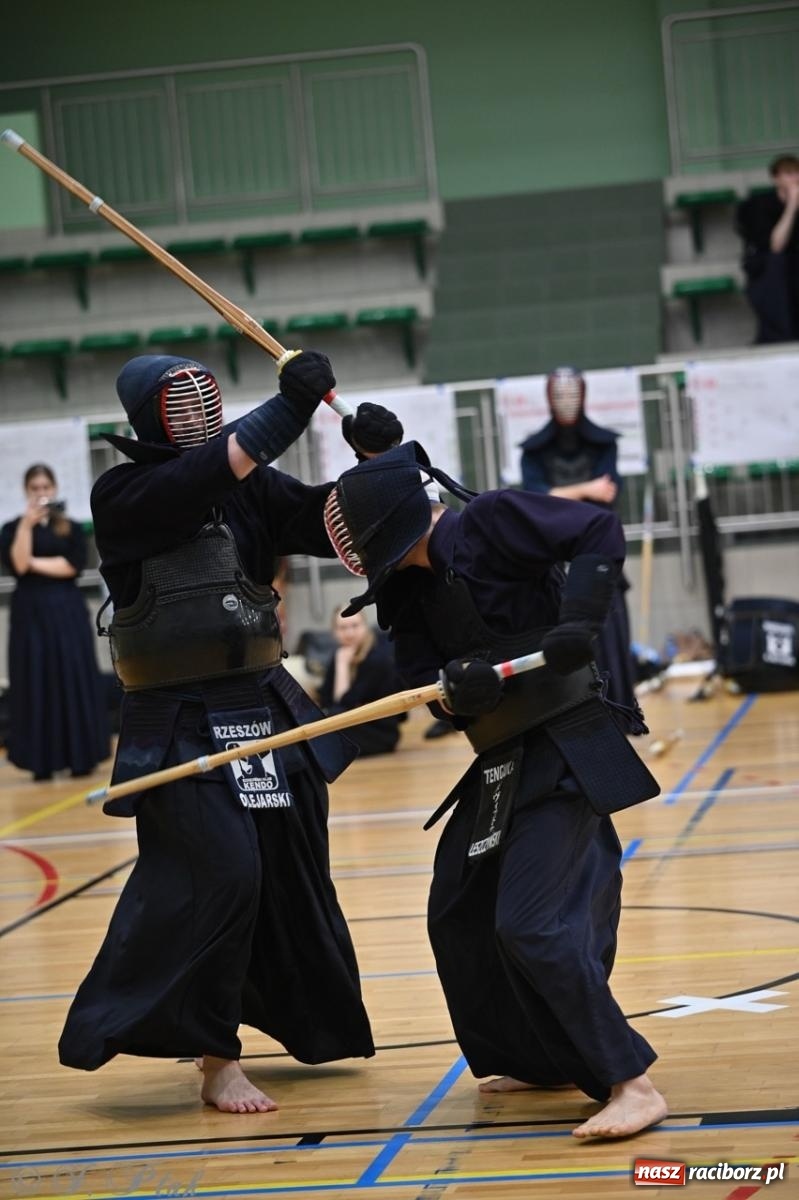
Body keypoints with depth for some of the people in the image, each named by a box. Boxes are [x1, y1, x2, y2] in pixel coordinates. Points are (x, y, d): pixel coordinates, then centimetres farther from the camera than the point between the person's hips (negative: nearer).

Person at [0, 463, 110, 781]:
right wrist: (27, 524, -18)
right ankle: (42, 762, 2)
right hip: (31, 613, 0)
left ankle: (81, 757, 4)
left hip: (67, 612, 0)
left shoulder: (71, 528, 8)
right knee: (36, 684, -1)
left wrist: (35, 563, -8)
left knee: (75, 681, -1)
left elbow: (73, 566, -7)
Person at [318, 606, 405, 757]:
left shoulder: (378, 657, -17)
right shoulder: (340, 654, 4)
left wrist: (343, 665, -16)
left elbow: (345, 702, -19)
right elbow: (325, 701, -4)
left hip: (382, 731, -7)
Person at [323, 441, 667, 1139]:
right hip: (502, 763, 10)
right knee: (459, 915, 17)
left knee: (533, 924, -18)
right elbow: (421, 679, -3)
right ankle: (544, 1061, 31)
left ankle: (631, 1083, -13)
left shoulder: (492, 520, -15)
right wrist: (456, 686, -25)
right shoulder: (408, 587, 6)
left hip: (566, 752, -10)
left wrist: (579, 620, -29)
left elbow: (602, 533, -18)